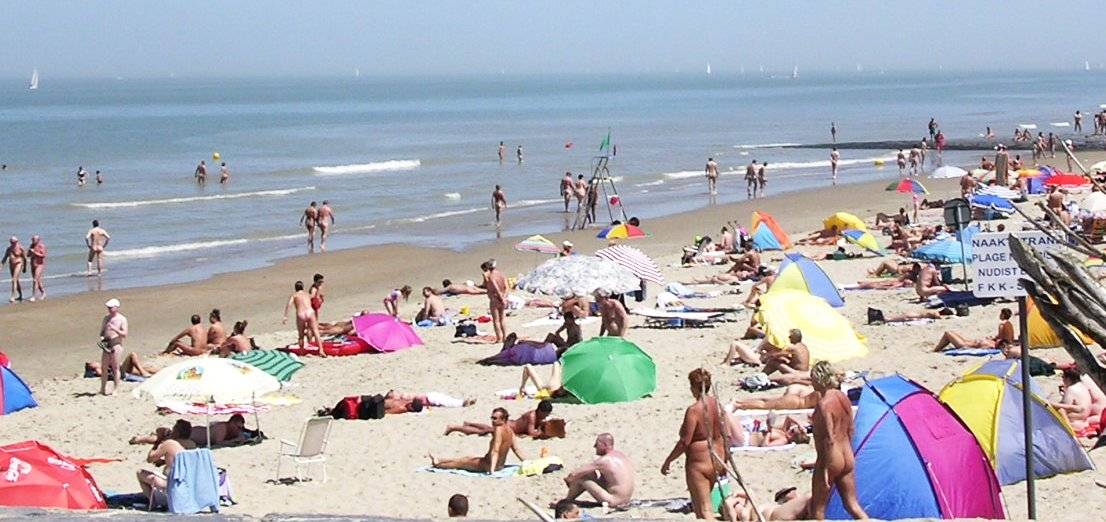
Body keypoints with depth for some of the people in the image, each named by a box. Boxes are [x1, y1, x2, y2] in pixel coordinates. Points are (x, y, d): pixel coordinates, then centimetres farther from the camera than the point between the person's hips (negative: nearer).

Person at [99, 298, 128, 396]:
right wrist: (101, 336, -2)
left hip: (116, 344, -5)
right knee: (104, 367, 4)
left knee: (115, 368, -3)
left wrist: (115, 329, -22)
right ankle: (103, 389, 11)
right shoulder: (106, 318, 14)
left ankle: (115, 390, 1)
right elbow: (102, 330, 20)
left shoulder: (122, 319, -2)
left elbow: (124, 334, -8)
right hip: (106, 344, 5)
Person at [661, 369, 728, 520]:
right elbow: (724, 435, 11)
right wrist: (722, 462, 21)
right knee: (699, 503, 23)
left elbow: (685, 441, -19)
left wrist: (668, 460, -9)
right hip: (715, 461, 8)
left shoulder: (693, 410, -18)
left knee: (704, 510, -5)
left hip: (698, 462, -8)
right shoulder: (716, 405, 4)